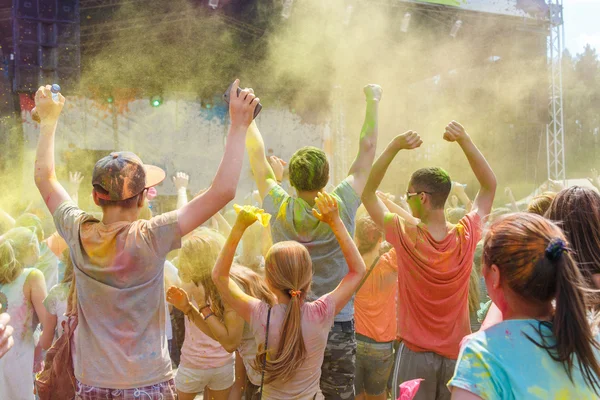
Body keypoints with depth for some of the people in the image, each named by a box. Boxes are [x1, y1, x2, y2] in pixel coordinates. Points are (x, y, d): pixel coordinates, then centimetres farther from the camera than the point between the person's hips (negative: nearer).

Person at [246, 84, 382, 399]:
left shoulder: (279, 209, -11)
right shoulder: (342, 207, -13)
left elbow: (257, 155, 2)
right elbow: (367, 150, -1)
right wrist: (373, 102, 11)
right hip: (338, 326, -1)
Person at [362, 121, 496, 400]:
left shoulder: (406, 234, -17)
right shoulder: (467, 236, -11)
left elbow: (367, 192, -5)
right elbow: (490, 186, 4)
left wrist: (394, 147, -14)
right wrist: (464, 140, -6)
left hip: (416, 353, -2)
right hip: (457, 353, 2)